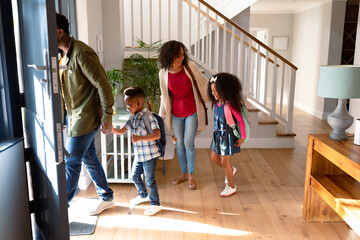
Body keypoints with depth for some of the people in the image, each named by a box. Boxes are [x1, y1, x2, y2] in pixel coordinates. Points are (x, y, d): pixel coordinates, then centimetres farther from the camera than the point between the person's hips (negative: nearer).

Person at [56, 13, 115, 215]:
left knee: (71, 163, -1)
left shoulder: (82, 53, -19)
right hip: (73, 116, 9)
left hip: (86, 118, -9)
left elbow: (103, 85, -20)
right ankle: (107, 198, 32)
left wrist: (107, 116, -19)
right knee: (89, 159, 16)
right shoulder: (63, 55, 10)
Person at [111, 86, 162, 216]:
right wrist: (111, 129, -6)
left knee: (149, 180, 2)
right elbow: (122, 131, 11)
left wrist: (140, 138, -35)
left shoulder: (148, 116, -20)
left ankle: (156, 204, 22)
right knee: (135, 176, 22)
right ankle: (143, 195, 46)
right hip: (139, 155, 9)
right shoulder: (133, 117, 6)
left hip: (149, 155, -9)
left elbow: (157, 134, -28)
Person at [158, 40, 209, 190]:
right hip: (176, 113, 3)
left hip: (192, 112, -2)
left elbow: (204, 83, 2)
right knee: (180, 143, 12)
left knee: (188, 143, -3)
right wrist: (162, 114, 9)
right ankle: (184, 173, 30)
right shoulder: (163, 73, -3)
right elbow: (165, 95, 8)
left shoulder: (190, 66, -10)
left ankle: (192, 175, 17)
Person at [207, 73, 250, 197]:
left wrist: (243, 137, -13)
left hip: (227, 136, -8)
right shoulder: (216, 103, 0)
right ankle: (231, 170, 43)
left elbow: (241, 120, -17)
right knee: (213, 157, 17)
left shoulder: (230, 104, -22)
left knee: (224, 162, 2)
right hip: (218, 135, 8)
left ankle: (231, 187, 23)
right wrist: (215, 131, 14)